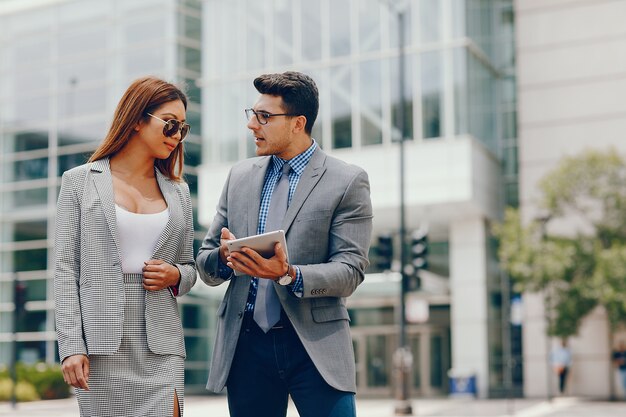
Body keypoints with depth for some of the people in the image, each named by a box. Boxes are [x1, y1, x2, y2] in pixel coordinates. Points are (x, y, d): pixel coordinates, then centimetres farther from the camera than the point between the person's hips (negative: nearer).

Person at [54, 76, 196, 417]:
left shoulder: (178, 191, 14)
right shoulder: (79, 181, 4)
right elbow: (66, 268, -1)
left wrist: (175, 276, -4)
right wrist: (71, 345, -9)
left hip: (160, 341, 3)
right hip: (101, 341, -2)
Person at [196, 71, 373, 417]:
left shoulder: (348, 181, -1)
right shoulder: (240, 176, 12)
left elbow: (350, 271, -7)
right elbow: (205, 261, 13)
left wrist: (290, 274, -24)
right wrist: (224, 257, -11)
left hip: (316, 346, -4)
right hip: (246, 345, 4)